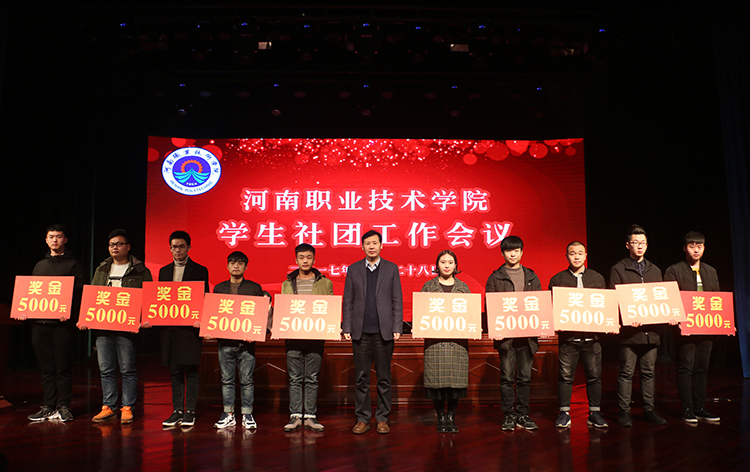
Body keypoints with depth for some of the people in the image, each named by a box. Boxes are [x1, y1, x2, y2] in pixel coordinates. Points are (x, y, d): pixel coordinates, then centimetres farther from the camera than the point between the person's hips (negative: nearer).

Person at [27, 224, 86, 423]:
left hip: (63, 324, -5)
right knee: (46, 368, 8)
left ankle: (63, 407, 6)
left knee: (63, 367, -2)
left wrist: (69, 314, -20)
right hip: (39, 323, 5)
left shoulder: (73, 265, 3)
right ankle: (49, 407, 15)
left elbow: (79, 293, -5)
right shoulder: (39, 265, 20)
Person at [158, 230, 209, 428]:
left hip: (190, 327, -4)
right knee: (175, 372, 9)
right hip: (169, 328, 4)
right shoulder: (164, 271, 16)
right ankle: (177, 411, 16)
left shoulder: (200, 270, 2)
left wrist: (200, 319, -17)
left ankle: (190, 411, 5)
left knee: (191, 371, -1)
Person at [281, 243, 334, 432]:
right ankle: (295, 416, 9)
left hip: (316, 336, -1)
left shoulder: (325, 283, 8)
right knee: (295, 378, 3)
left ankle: (310, 416, 10)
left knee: (312, 378, 4)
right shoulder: (287, 283, 12)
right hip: (293, 336, 1)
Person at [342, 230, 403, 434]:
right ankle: (362, 419, 14)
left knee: (384, 378, 5)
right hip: (361, 332, 1)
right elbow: (347, 301, 7)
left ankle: (382, 418, 15)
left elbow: (397, 301, 4)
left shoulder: (392, 269, 6)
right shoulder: (353, 269, 8)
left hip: (384, 331, -1)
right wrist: (346, 328, 0)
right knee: (361, 378, 5)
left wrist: (397, 328, -4)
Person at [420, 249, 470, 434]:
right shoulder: (428, 286, 8)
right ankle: (441, 418, 11)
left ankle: (451, 417, 13)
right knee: (437, 378, -2)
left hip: (458, 340, 1)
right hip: (435, 339, -1)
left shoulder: (463, 287, 13)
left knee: (456, 377, 0)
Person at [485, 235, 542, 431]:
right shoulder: (495, 278, 5)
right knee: (507, 376, 1)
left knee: (525, 377, 6)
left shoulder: (532, 277, 13)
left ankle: (523, 415, 15)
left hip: (527, 334, 2)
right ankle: (508, 416, 10)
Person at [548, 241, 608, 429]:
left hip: (592, 335, 2)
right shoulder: (557, 279, 6)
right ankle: (564, 413, 11)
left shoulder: (597, 278, 12)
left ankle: (594, 413, 16)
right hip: (568, 335, -1)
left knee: (594, 375, 5)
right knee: (565, 375, 2)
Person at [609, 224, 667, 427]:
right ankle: (624, 412, 6)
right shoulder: (618, 269, 2)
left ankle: (649, 410, 19)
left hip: (651, 330, 5)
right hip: (629, 330, -4)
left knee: (649, 372, 10)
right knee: (626, 372, -1)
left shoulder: (655, 271, 17)